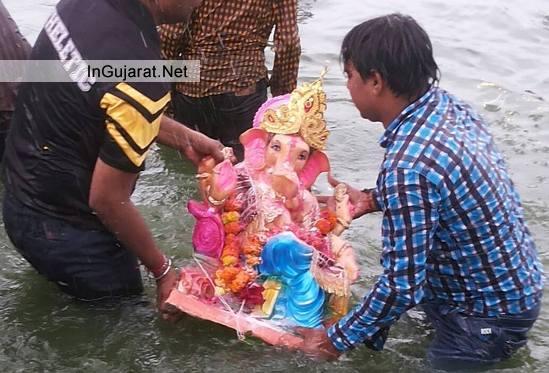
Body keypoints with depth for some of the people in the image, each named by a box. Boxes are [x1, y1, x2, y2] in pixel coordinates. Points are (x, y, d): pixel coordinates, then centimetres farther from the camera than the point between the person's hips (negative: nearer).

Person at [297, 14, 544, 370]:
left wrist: (336, 340, -14)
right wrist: (373, 200, 8)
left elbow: (402, 287, -27)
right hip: (514, 281, 8)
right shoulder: (448, 104, -7)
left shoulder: (407, 167, -33)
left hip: (491, 314, -8)